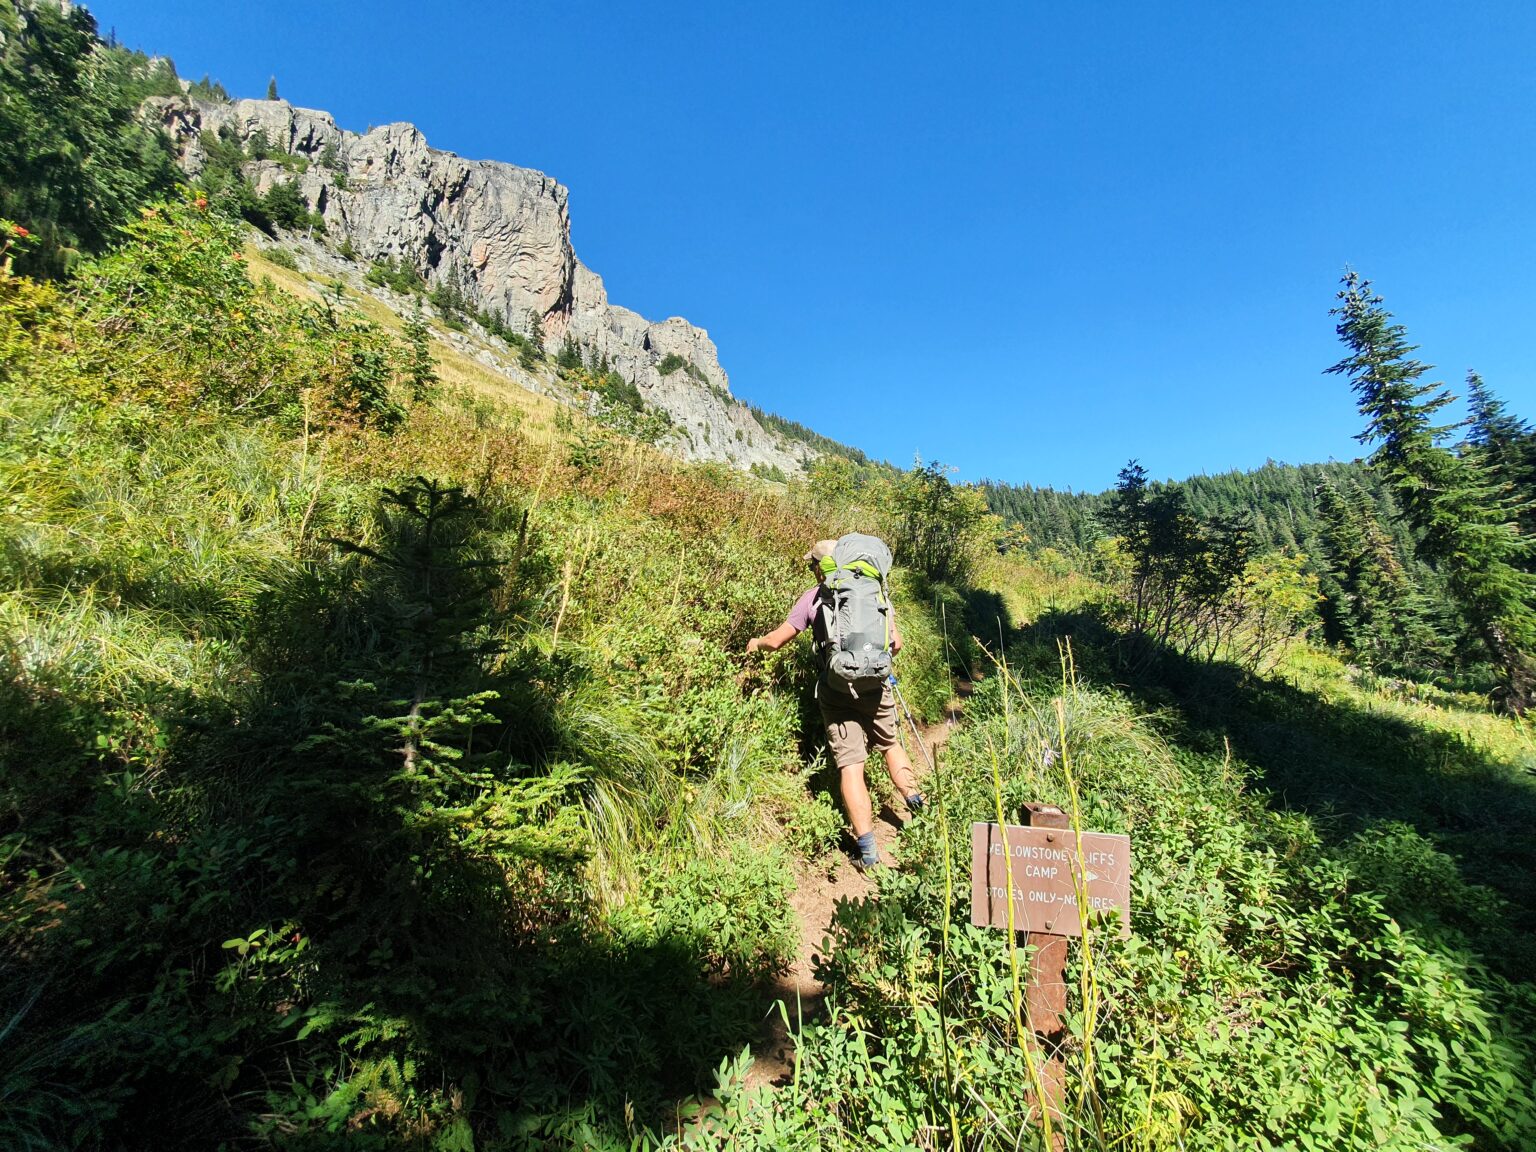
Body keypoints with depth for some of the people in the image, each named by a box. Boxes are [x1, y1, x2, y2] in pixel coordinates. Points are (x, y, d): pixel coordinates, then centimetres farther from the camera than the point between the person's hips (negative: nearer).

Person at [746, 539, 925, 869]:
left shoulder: (812, 597, 1)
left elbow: (777, 640, 1)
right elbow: (896, 643, 7)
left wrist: (756, 642, 23)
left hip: (836, 691, -2)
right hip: (876, 685, 3)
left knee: (850, 765, 2)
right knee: (890, 744, 26)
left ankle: (868, 848, 2)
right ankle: (916, 805, 31)